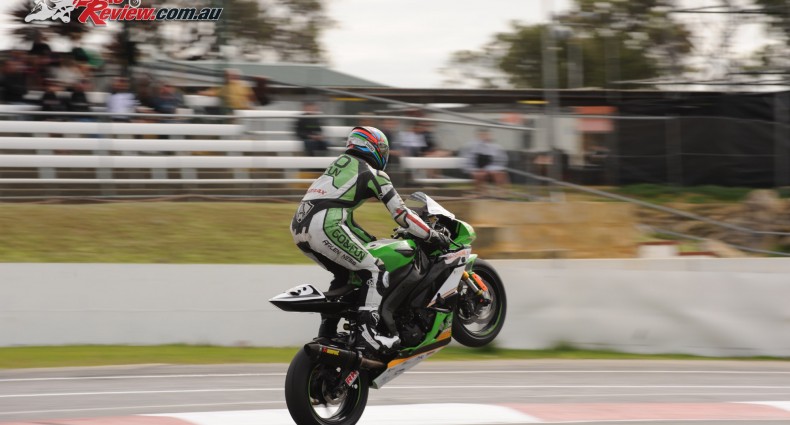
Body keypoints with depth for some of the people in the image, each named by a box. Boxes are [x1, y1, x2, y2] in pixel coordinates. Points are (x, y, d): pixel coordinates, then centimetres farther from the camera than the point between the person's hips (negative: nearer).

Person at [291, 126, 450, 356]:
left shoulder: (341, 163, 31)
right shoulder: (374, 174, 7)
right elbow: (401, 215, 4)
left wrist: (370, 241, 37)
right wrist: (434, 236, 11)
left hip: (300, 228, 8)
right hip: (326, 227, -8)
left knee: (343, 275, 25)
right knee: (375, 272, -6)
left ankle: (326, 334, 21)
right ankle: (370, 331, -23)